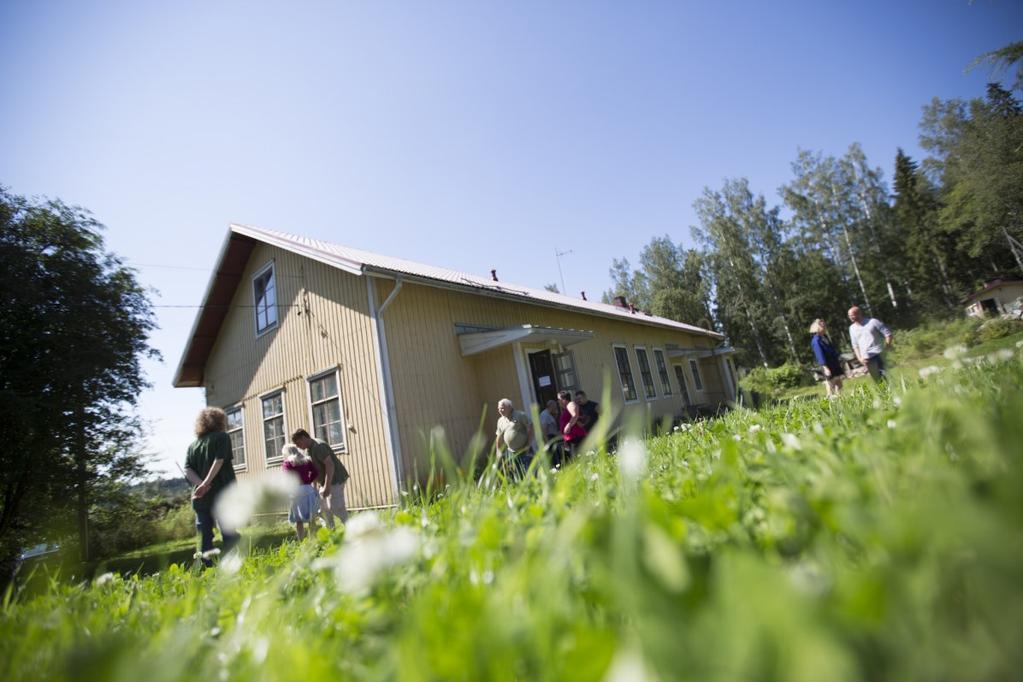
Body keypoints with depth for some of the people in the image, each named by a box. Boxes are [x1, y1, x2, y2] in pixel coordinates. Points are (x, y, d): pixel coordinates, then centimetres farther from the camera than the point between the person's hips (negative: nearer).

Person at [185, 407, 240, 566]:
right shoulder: (222, 437, 0)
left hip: (200, 497, 5)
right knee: (229, 534, 0)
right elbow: (219, 461, -15)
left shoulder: (193, 445, 16)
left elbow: (187, 470, 3)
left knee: (204, 534, 9)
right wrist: (206, 483, -19)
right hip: (223, 494, -5)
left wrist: (200, 483, -8)